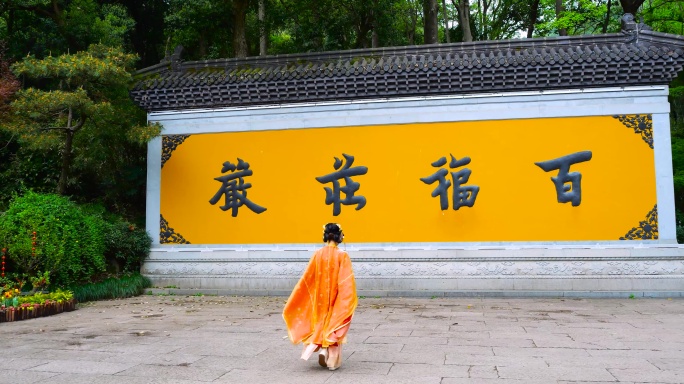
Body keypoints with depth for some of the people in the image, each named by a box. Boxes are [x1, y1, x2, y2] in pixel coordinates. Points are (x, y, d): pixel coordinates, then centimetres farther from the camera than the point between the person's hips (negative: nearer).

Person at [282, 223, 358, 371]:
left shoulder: (318, 254, -6)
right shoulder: (342, 255, -14)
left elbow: (307, 278, -1)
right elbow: (347, 282, -17)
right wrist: (351, 301, -10)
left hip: (320, 299, 2)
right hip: (336, 299, -2)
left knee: (321, 323, 23)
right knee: (333, 325, 9)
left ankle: (322, 349, 11)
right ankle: (332, 360, 8)